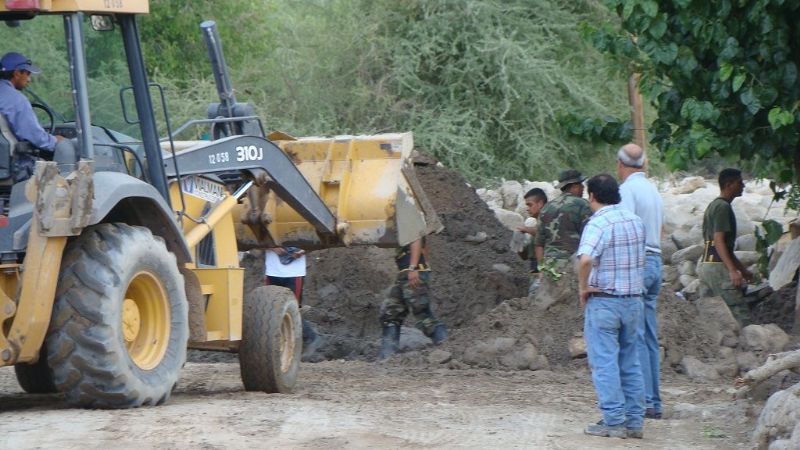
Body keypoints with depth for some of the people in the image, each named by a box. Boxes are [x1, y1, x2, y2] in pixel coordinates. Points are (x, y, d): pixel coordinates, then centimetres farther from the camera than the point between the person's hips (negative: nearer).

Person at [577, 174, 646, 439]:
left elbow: (586, 259, -31)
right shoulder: (635, 221, 8)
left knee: (605, 362, -1)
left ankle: (613, 422, -3)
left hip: (603, 301, -7)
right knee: (630, 363, 12)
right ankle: (634, 421, 13)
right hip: (633, 300, 7)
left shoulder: (598, 223, -16)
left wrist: (583, 286, -17)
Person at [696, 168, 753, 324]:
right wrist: (733, 270, -27)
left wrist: (742, 269, 29)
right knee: (741, 313, -12)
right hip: (717, 266, -10)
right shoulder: (723, 207, -11)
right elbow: (719, 241, -20)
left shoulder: (714, 205, 21)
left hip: (706, 264, 10)